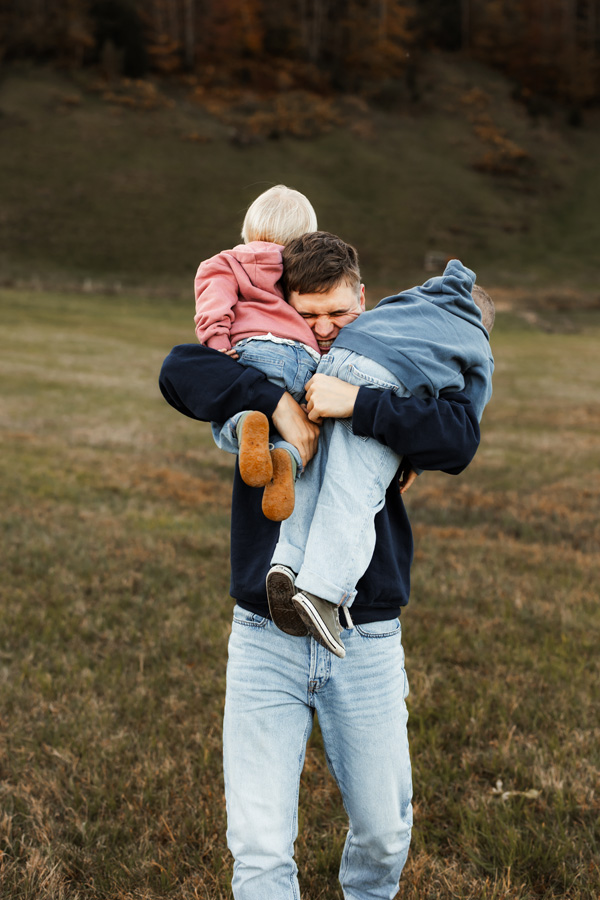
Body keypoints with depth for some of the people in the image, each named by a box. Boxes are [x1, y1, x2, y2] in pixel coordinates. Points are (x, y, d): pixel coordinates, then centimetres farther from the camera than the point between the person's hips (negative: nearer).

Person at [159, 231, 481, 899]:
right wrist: (275, 401, -24)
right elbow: (179, 370, -13)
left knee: (383, 831, 14)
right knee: (258, 844, -4)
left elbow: (460, 439, -14)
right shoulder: (263, 375, 6)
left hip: (366, 639, 1)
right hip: (265, 638, 0)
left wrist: (358, 403, -24)